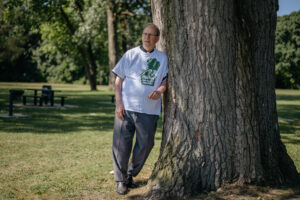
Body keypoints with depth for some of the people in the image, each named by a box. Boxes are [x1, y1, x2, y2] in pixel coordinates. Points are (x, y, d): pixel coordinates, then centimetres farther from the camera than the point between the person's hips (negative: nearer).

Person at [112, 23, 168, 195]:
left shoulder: (162, 58, 10)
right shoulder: (131, 54, 5)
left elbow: (165, 80, 8)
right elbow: (119, 79, 3)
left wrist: (160, 91, -15)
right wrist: (119, 103, -6)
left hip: (150, 110, 2)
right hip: (126, 107, -2)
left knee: (146, 145, 7)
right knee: (122, 144, -1)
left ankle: (131, 174, 29)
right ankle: (121, 180, 14)